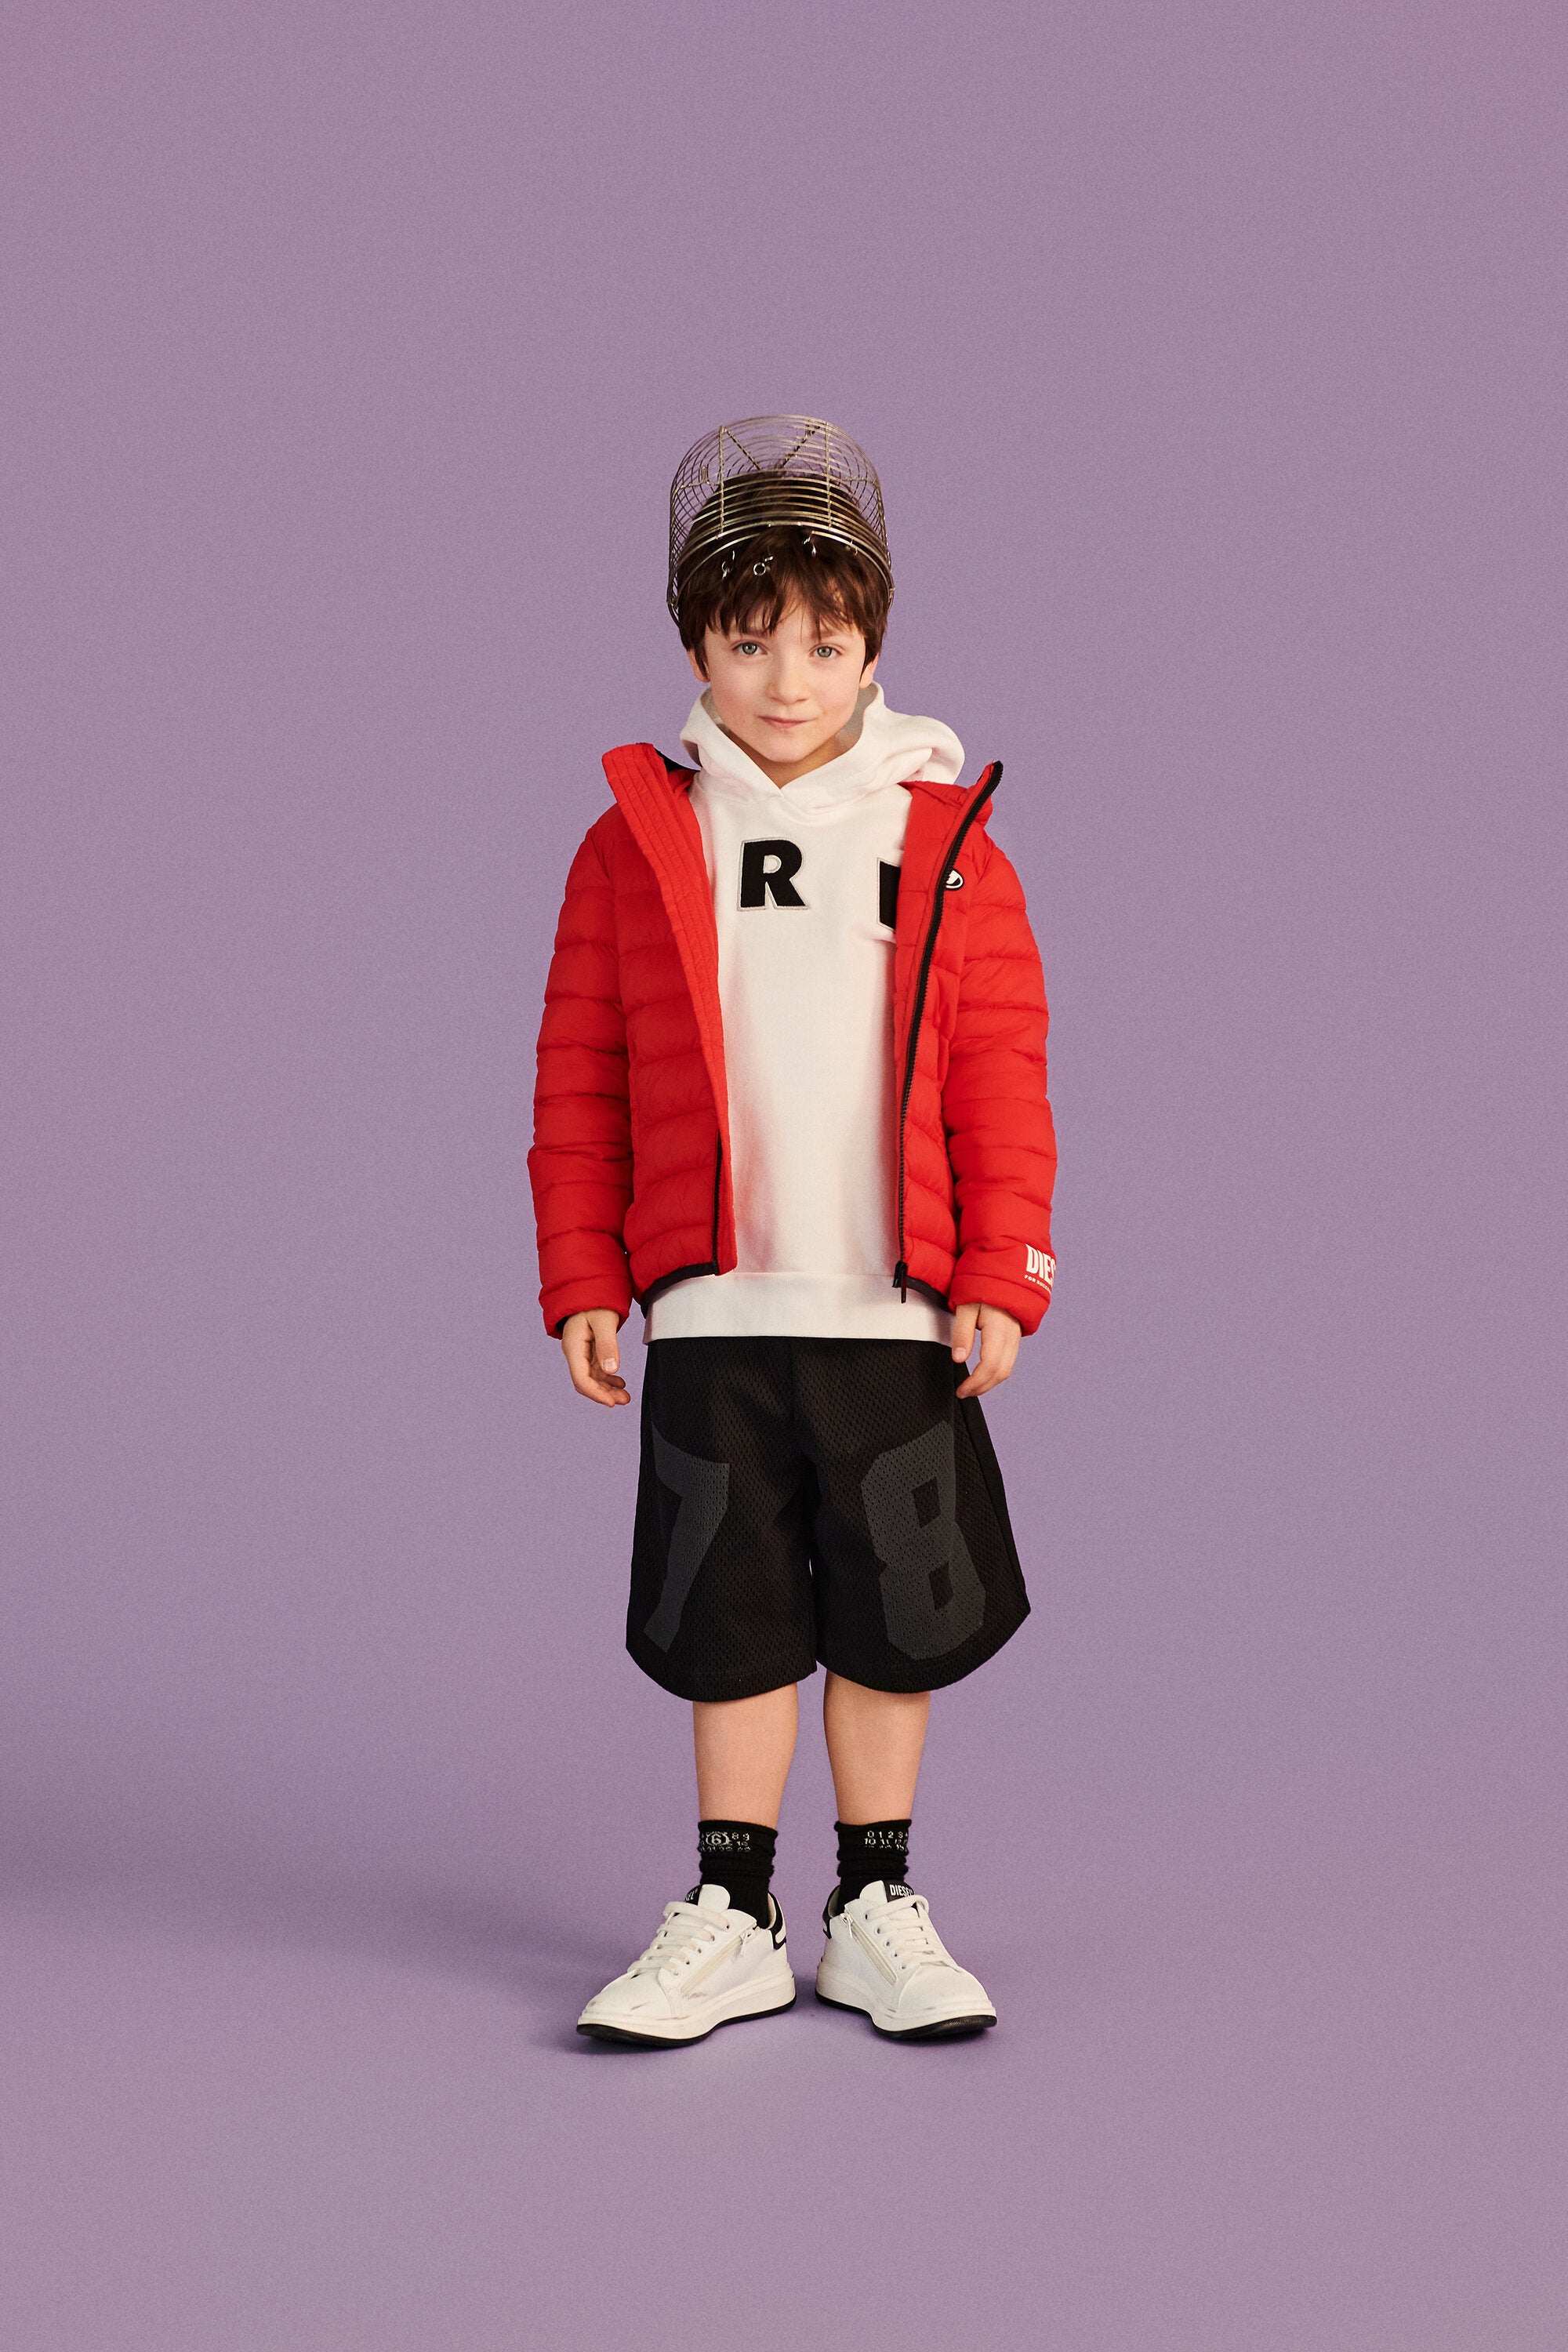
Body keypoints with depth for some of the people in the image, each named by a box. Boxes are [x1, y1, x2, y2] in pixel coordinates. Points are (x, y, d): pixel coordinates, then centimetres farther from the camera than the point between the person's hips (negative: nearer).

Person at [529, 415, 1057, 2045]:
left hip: (899, 1314, 0)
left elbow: (1002, 1079, 3)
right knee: (734, 1621, 6)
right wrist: (581, 1282, 0)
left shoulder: (947, 844, 4)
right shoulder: (635, 841, 4)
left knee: (891, 1619, 8)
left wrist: (1000, 1279, -3)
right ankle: (731, 1921, 18)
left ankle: (876, 1908, 22)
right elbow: (579, 1084, 5)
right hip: (713, 1314, 0)